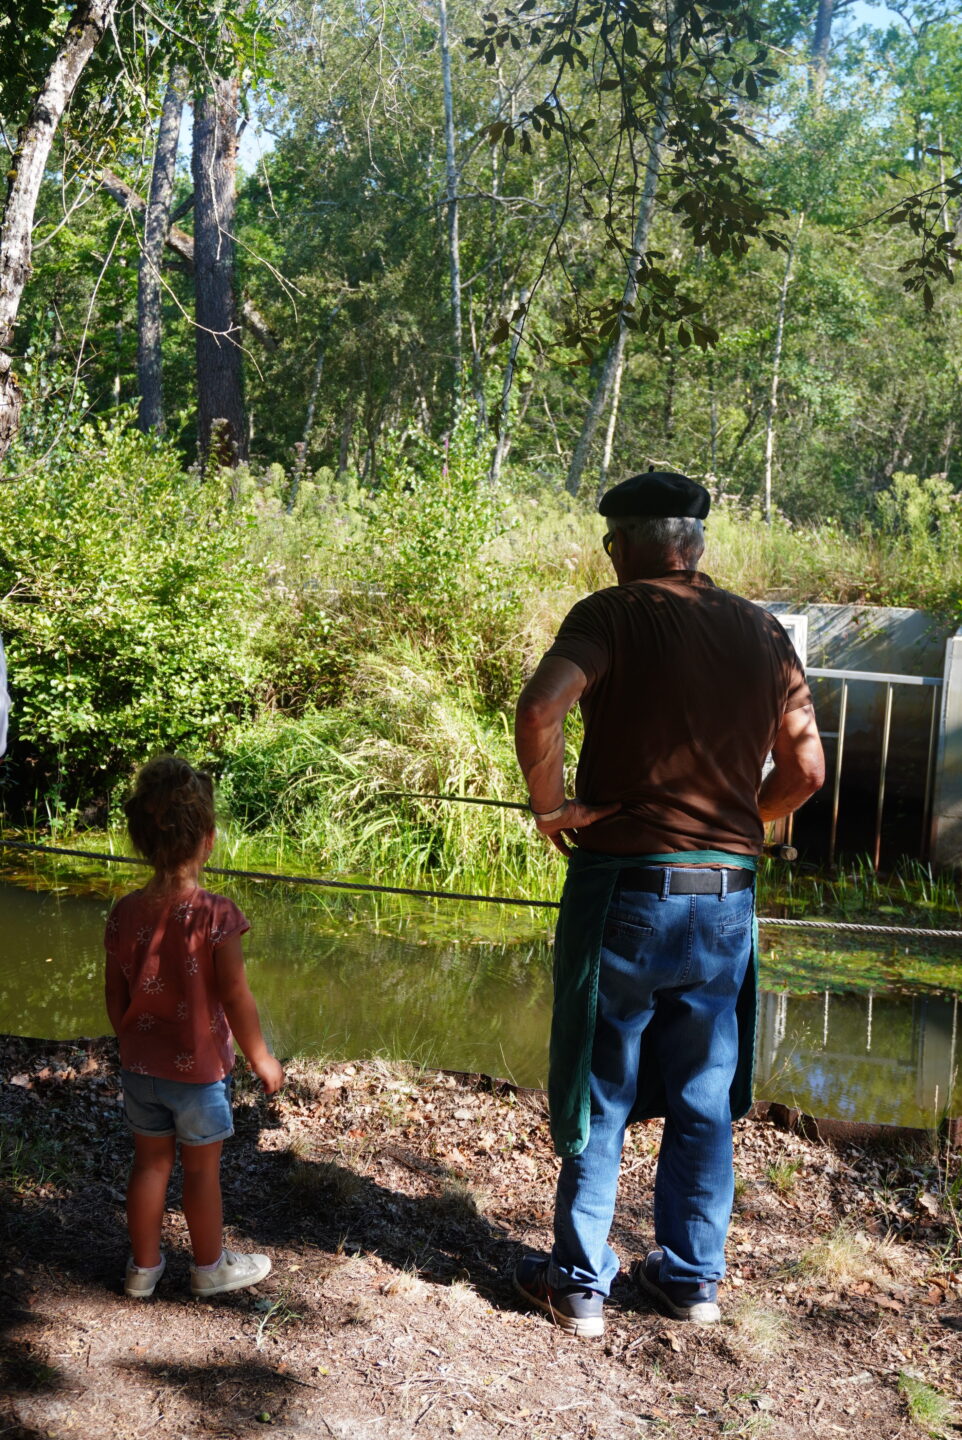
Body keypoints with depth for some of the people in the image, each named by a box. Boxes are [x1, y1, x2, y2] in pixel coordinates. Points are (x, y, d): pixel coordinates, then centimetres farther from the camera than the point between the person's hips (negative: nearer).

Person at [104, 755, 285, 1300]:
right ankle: (211, 1266, 31)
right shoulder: (215, 914, -23)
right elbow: (236, 998, -18)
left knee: (151, 1161, 19)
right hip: (200, 1067, -4)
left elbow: (116, 999, 2)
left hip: (140, 1066, 4)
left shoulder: (125, 914, -8)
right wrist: (260, 1057, -4)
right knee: (203, 1168, 13)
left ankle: (144, 1265, 32)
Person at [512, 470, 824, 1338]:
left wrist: (552, 807, -11)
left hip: (625, 884, -4)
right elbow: (807, 769, 7)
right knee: (704, 1100, 17)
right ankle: (693, 1278, 28)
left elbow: (541, 707, -26)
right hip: (727, 892, 4)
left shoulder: (615, 614, -8)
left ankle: (580, 1284, 19)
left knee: (599, 1096, 10)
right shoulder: (764, 632, 6)